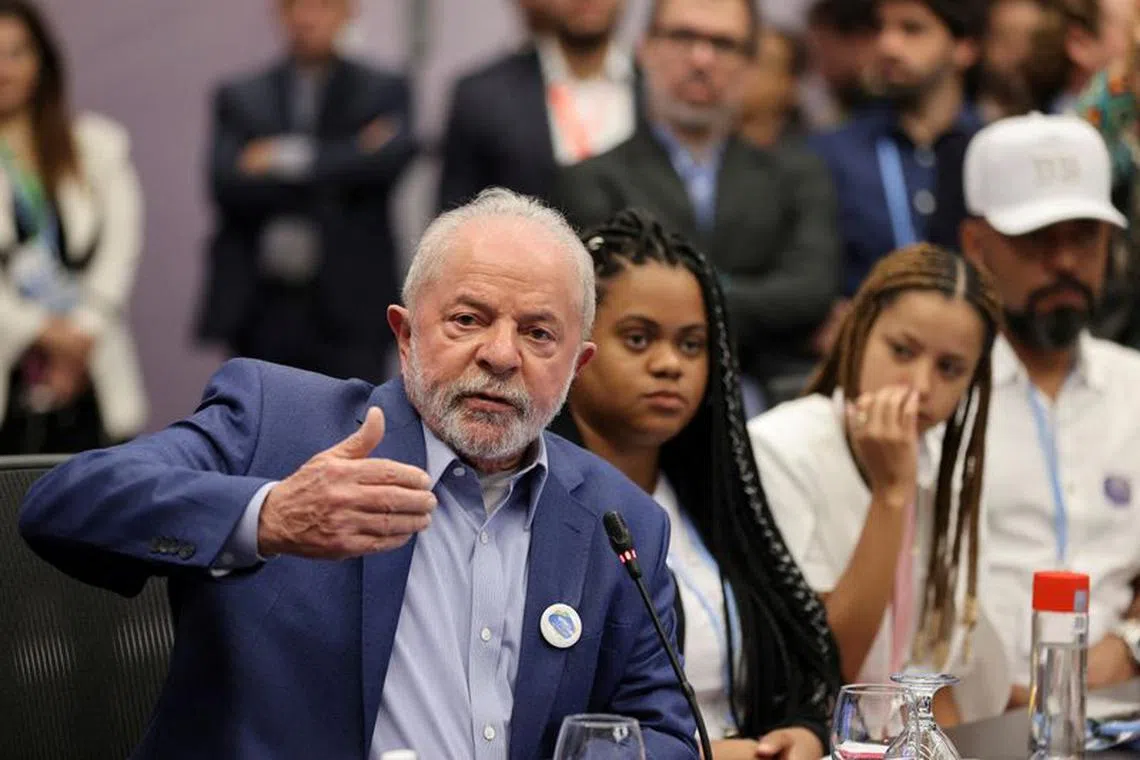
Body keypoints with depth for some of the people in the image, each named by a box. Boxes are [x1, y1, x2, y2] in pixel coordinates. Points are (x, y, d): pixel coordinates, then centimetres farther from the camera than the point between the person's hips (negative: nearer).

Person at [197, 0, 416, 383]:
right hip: (262, 315, 2)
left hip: (348, 314, -2)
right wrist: (352, 155, -10)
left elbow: (390, 158, -13)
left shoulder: (384, 92, 8)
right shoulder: (240, 98, 11)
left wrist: (292, 158, -11)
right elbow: (227, 185, -6)